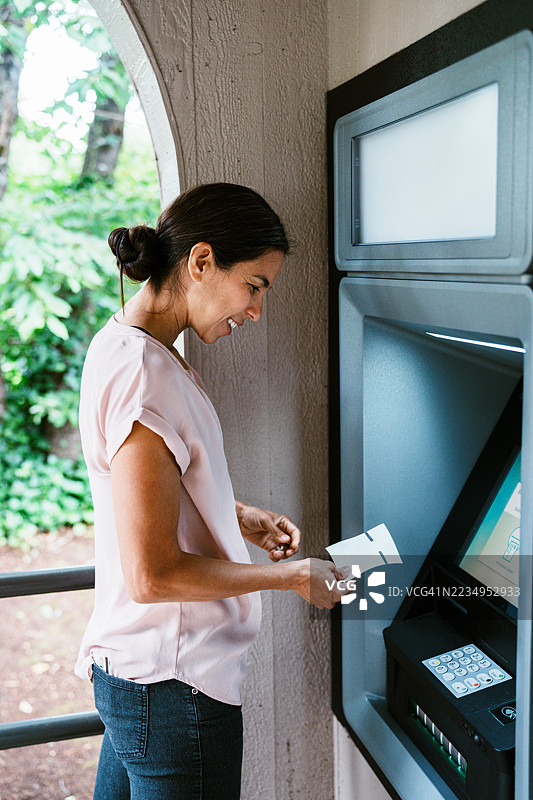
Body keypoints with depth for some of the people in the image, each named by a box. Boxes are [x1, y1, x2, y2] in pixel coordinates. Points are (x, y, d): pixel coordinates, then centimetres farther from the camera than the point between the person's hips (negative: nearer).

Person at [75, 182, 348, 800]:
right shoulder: (144, 378, -26)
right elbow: (154, 575, -25)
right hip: (174, 682, -10)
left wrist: (235, 516, 8)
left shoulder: (120, 343, 6)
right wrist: (292, 576, -14)